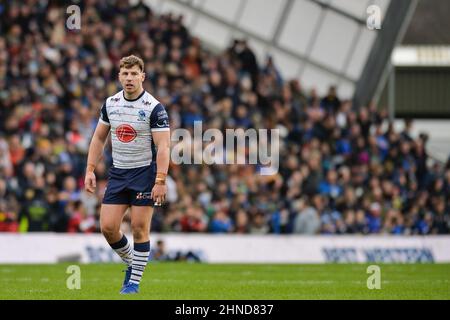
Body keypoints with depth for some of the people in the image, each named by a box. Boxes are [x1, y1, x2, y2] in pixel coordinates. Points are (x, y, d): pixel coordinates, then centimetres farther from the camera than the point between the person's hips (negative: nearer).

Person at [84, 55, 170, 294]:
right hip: (117, 173, 5)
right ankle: (131, 263, 23)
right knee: (108, 227, -2)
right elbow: (99, 138, 14)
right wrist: (90, 170, 7)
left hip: (144, 173, -5)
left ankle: (134, 281, 6)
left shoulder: (154, 108, -12)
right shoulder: (110, 103, 5)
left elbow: (163, 147, -15)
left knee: (139, 229, -5)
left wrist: (160, 181, -23)